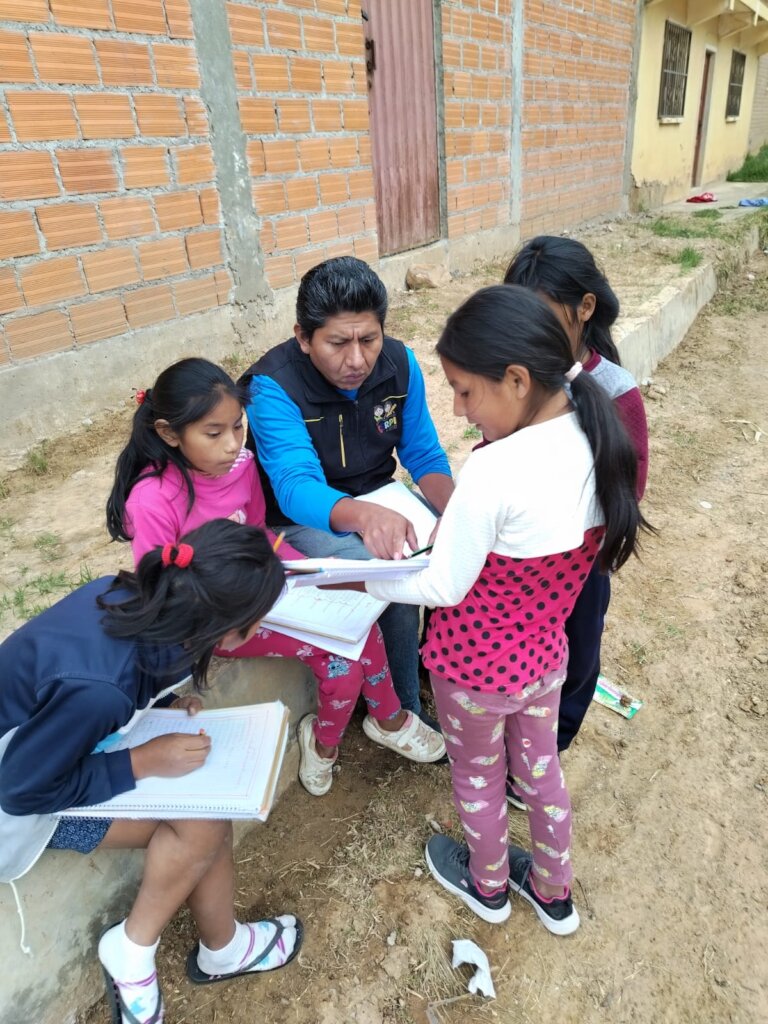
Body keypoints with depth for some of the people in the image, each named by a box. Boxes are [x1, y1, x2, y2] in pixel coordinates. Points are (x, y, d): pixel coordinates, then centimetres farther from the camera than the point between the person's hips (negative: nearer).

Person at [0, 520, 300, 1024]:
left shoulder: (128, 595, -19)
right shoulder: (99, 687, -41)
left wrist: (161, 704, -9)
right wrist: (145, 762, -22)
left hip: (43, 737, 7)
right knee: (202, 822, -15)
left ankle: (222, 948, 15)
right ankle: (132, 953, 9)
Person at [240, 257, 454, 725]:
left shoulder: (399, 363, -11)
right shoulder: (272, 387, -25)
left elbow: (424, 455, -5)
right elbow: (296, 487, -39)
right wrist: (364, 515, -60)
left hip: (380, 500, 5)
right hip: (307, 520, -4)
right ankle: (403, 707, 1)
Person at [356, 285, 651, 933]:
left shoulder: (493, 472, -35)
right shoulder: (602, 442, -12)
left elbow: (442, 588, -24)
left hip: (476, 668, -5)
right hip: (545, 656, 6)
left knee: (478, 779, 24)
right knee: (540, 770, 29)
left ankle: (487, 886, 54)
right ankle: (554, 892, 55)